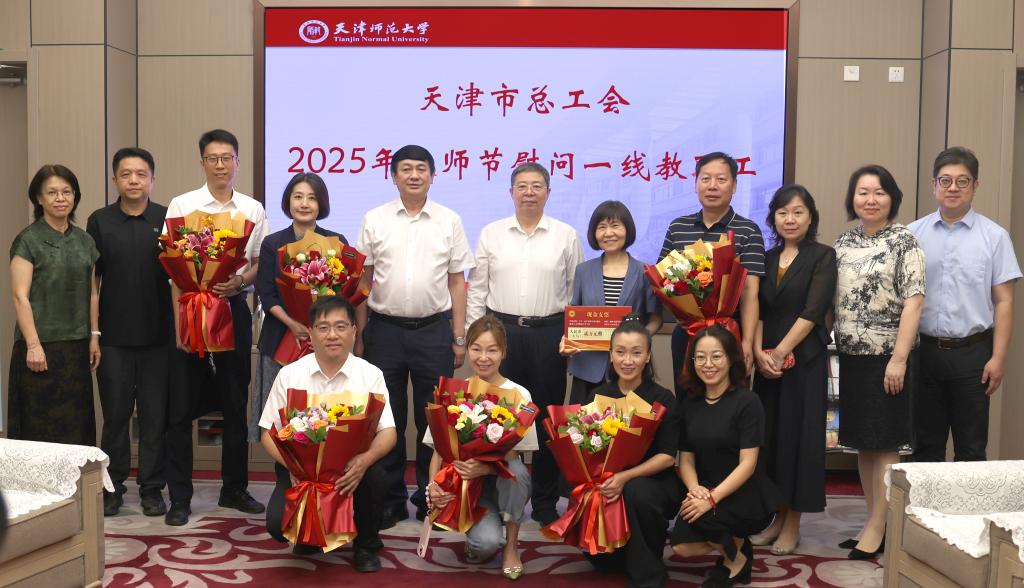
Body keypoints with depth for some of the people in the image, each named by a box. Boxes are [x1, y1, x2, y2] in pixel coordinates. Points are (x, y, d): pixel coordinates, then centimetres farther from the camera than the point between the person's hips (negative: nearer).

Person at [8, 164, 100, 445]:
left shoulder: (85, 240, 12)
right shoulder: (28, 240, -4)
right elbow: (20, 296, -10)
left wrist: (94, 336, 8)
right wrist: (33, 344, -15)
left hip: (77, 346, 5)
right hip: (42, 346, -5)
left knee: (76, 422, 7)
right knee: (42, 426, -2)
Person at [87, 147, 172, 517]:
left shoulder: (167, 220, 3)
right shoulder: (99, 221, 5)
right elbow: (91, 279, 6)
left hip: (157, 335, 0)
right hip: (114, 336, 0)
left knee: (155, 414, 5)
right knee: (115, 413, 8)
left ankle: (152, 488, 16)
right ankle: (113, 487, 21)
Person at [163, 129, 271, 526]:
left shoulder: (253, 210, 6)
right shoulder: (182, 206, 0)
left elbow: (261, 264, 9)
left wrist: (239, 281, -11)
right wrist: (181, 322, -14)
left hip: (234, 309, 3)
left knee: (236, 404, 10)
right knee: (182, 406, 0)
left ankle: (234, 488, 23)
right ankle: (179, 497, 11)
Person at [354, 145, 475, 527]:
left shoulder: (449, 221, 4)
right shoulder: (374, 220, 3)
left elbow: (457, 282, 5)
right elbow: (363, 280, 5)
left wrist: (459, 338, 2)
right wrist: (359, 337, 3)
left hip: (434, 330, 0)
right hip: (385, 328, 0)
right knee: (387, 419, 7)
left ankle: (430, 498, 20)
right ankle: (390, 499, 19)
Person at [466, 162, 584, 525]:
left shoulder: (566, 236, 4)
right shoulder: (492, 234, 6)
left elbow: (577, 291, 6)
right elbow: (477, 289, 7)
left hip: (549, 334, 0)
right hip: (501, 331, 1)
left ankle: (545, 501, 18)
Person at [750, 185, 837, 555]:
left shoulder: (822, 257, -2)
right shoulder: (766, 259, 11)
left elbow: (812, 312, -12)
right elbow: (756, 310, 5)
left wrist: (781, 353, -16)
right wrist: (759, 353, -10)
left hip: (805, 359, -4)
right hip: (767, 360, 5)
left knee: (798, 436, 0)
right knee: (769, 435, 7)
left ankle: (792, 525, 11)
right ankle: (776, 516, 20)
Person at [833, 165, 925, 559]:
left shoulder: (903, 241, -6)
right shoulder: (843, 243, 9)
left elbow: (913, 302, -12)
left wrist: (899, 358, -18)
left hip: (888, 356, -6)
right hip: (851, 356, 6)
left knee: (884, 442, 0)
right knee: (861, 442, 11)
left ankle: (877, 528, 8)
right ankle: (874, 522, 22)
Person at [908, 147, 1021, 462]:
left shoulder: (994, 236, -2)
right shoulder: (913, 234, 2)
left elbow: (1003, 302, -3)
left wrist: (998, 357, -8)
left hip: (972, 353, -1)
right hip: (924, 350, 2)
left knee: (971, 449, 9)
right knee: (926, 447, 13)